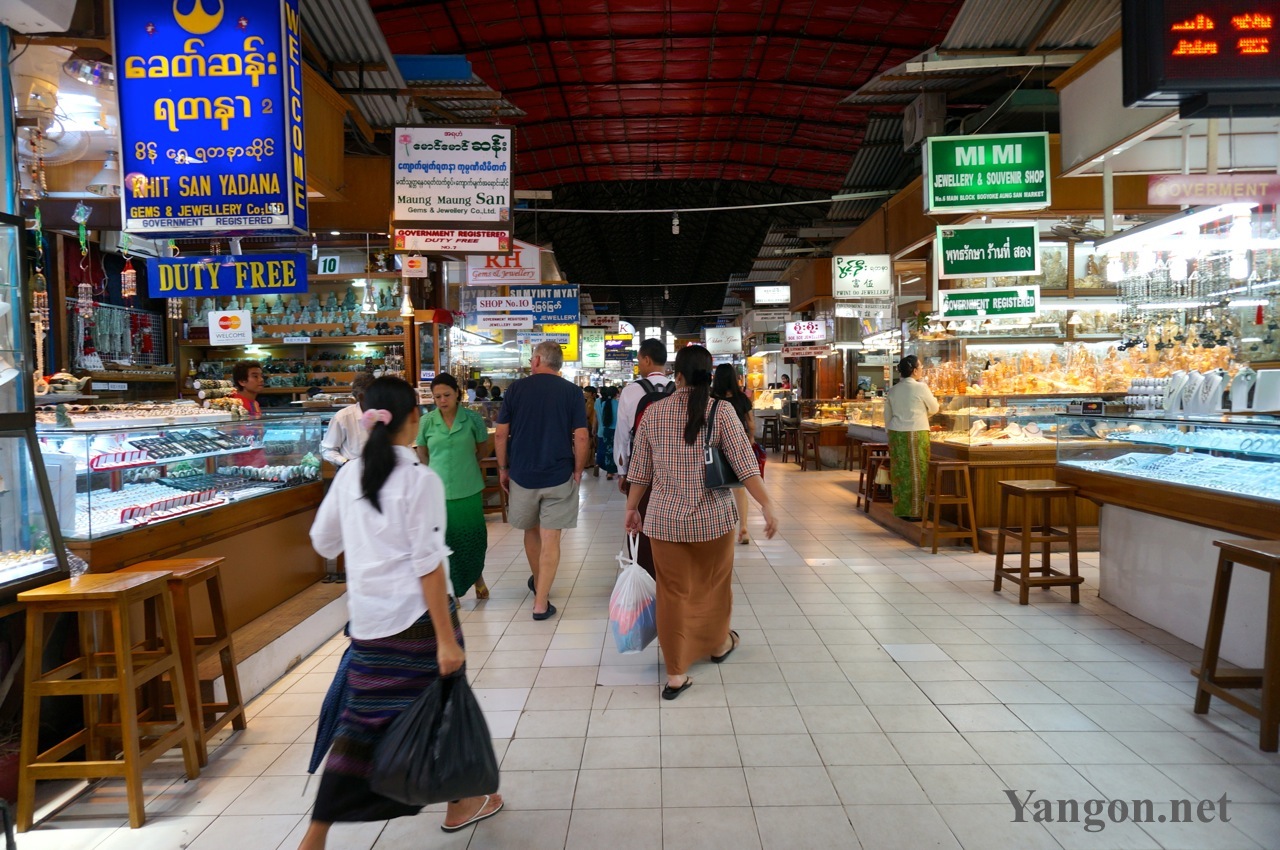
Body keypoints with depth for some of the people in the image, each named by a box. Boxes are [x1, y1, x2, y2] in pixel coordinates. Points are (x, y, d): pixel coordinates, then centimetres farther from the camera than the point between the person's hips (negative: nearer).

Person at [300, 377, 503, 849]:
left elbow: (323, 541, 14)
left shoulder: (349, 474, 2)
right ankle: (459, 805, 34)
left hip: (368, 619, 5)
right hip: (416, 615, -5)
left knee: (362, 719, 14)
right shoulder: (420, 479, -15)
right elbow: (427, 565, -19)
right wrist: (447, 639, -17)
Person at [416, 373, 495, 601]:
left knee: (472, 536, 11)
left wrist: (466, 462, 6)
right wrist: (439, 470, 4)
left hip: (469, 489, 0)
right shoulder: (427, 422, -3)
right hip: (439, 490, 1)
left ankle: (477, 576, 37)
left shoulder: (472, 419, -5)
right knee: (446, 539, 8)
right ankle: (452, 590, 21)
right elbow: (422, 453, 12)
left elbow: (485, 448, 9)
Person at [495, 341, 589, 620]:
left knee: (531, 530, 22)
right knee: (550, 539, 2)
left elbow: (501, 433, -1)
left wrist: (502, 468, 9)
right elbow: (580, 436, -9)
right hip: (559, 476, -2)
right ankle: (541, 602, 2)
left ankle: (538, 581, 42)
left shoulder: (516, 388, -1)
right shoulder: (571, 392, -4)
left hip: (522, 474, 2)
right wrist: (578, 471, 2)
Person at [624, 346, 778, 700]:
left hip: (664, 518, 1)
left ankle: (675, 674, 16)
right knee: (714, 583, 21)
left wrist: (632, 509, 16)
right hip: (712, 517, -1)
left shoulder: (653, 412, 0)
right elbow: (745, 465, -14)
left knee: (673, 591, 10)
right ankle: (719, 644, 44)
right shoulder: (721, 411, -7)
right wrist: (767, 505, -11)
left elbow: (640, 470, 4)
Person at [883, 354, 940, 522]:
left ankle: (902, 510, 14)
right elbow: (934, 409, 4)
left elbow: (887, 415, 14)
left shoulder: (892, 390, 8)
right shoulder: (920, 387, -8)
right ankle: (915, 512, 5)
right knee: (916, 471, 1)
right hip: (916, 433, -5)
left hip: (896, 433, 5)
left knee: (900, 472, 8)